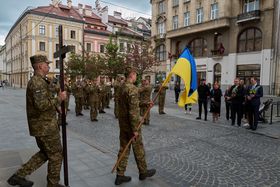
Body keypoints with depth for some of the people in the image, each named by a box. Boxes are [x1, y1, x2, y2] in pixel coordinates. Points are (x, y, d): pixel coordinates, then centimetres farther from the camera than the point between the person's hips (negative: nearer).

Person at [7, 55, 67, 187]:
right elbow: (42, 104, -31)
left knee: (45, 153, 23)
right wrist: (59, 98, -20)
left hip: (39, 126, 10)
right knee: (56, 155, 6)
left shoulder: (34, 81, 14)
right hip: (46, 126, -10)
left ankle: (19, 175, 25)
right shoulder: (38, 82, -19)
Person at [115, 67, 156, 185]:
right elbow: (133, 111, -24)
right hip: (131, 124, -8)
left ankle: (120, 175, 20)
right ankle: (143, 172, 28)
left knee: (124, 148, 14)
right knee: (138, 149, 10)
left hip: (122, 123, 8)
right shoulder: (132, 88, -20)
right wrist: (135, 129, -20)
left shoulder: (123, 87, 8)